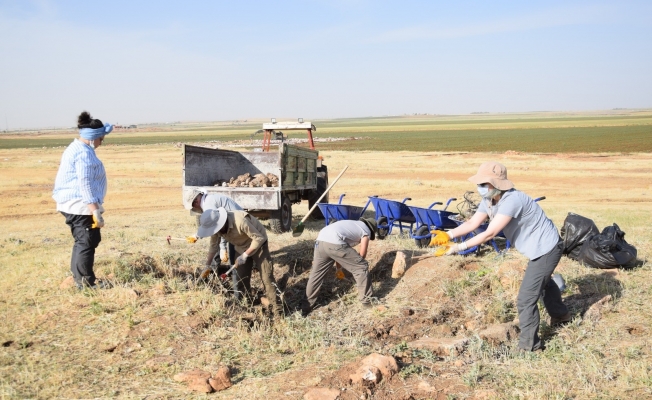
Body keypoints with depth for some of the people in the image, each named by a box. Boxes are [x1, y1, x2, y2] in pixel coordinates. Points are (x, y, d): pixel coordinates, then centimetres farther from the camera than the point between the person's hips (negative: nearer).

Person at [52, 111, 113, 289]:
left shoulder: (76, 148, 16)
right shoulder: (84, 153, -17)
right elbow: (85, 185, -24)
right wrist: (96, 212, -25)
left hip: (72, 204, 11)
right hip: (81, 205, -11)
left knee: (82, 241, 18)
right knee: (87, 241, -4)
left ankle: (78, 277, 26)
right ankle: (86, 281, 1)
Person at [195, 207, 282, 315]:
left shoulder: (240, 221, -39)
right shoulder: (215, 226, -17)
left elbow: (259, 238, -30)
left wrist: (245, 255, -29)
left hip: (258, 243, -6)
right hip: (241, 247, 6)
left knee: (266, 276, -12)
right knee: (242, 278, 6)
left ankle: (275, 308, -9)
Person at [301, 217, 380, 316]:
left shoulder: (353, 224, 38)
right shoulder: (366, 230, 18)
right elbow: (362, 254, 16)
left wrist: (338, 261, 46)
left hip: (320, 240, 8)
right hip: (334, 243, -8)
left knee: (316, 274, 21)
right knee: (361, 267, 8)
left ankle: (306, 307, 27)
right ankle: (367, 300, 17)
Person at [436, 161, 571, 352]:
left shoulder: (511, 200, -34)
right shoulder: (489, 200, -6)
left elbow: (489, 233, -36)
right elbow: (471, 224, -9)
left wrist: (459, 247, -36)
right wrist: (449, 235, -25)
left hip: (546, 248, -11)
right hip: (540, 246, 11)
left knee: (525, 299, -10)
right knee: (543, 281, 35)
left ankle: (529, 346, 3)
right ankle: (560, 315, 61)